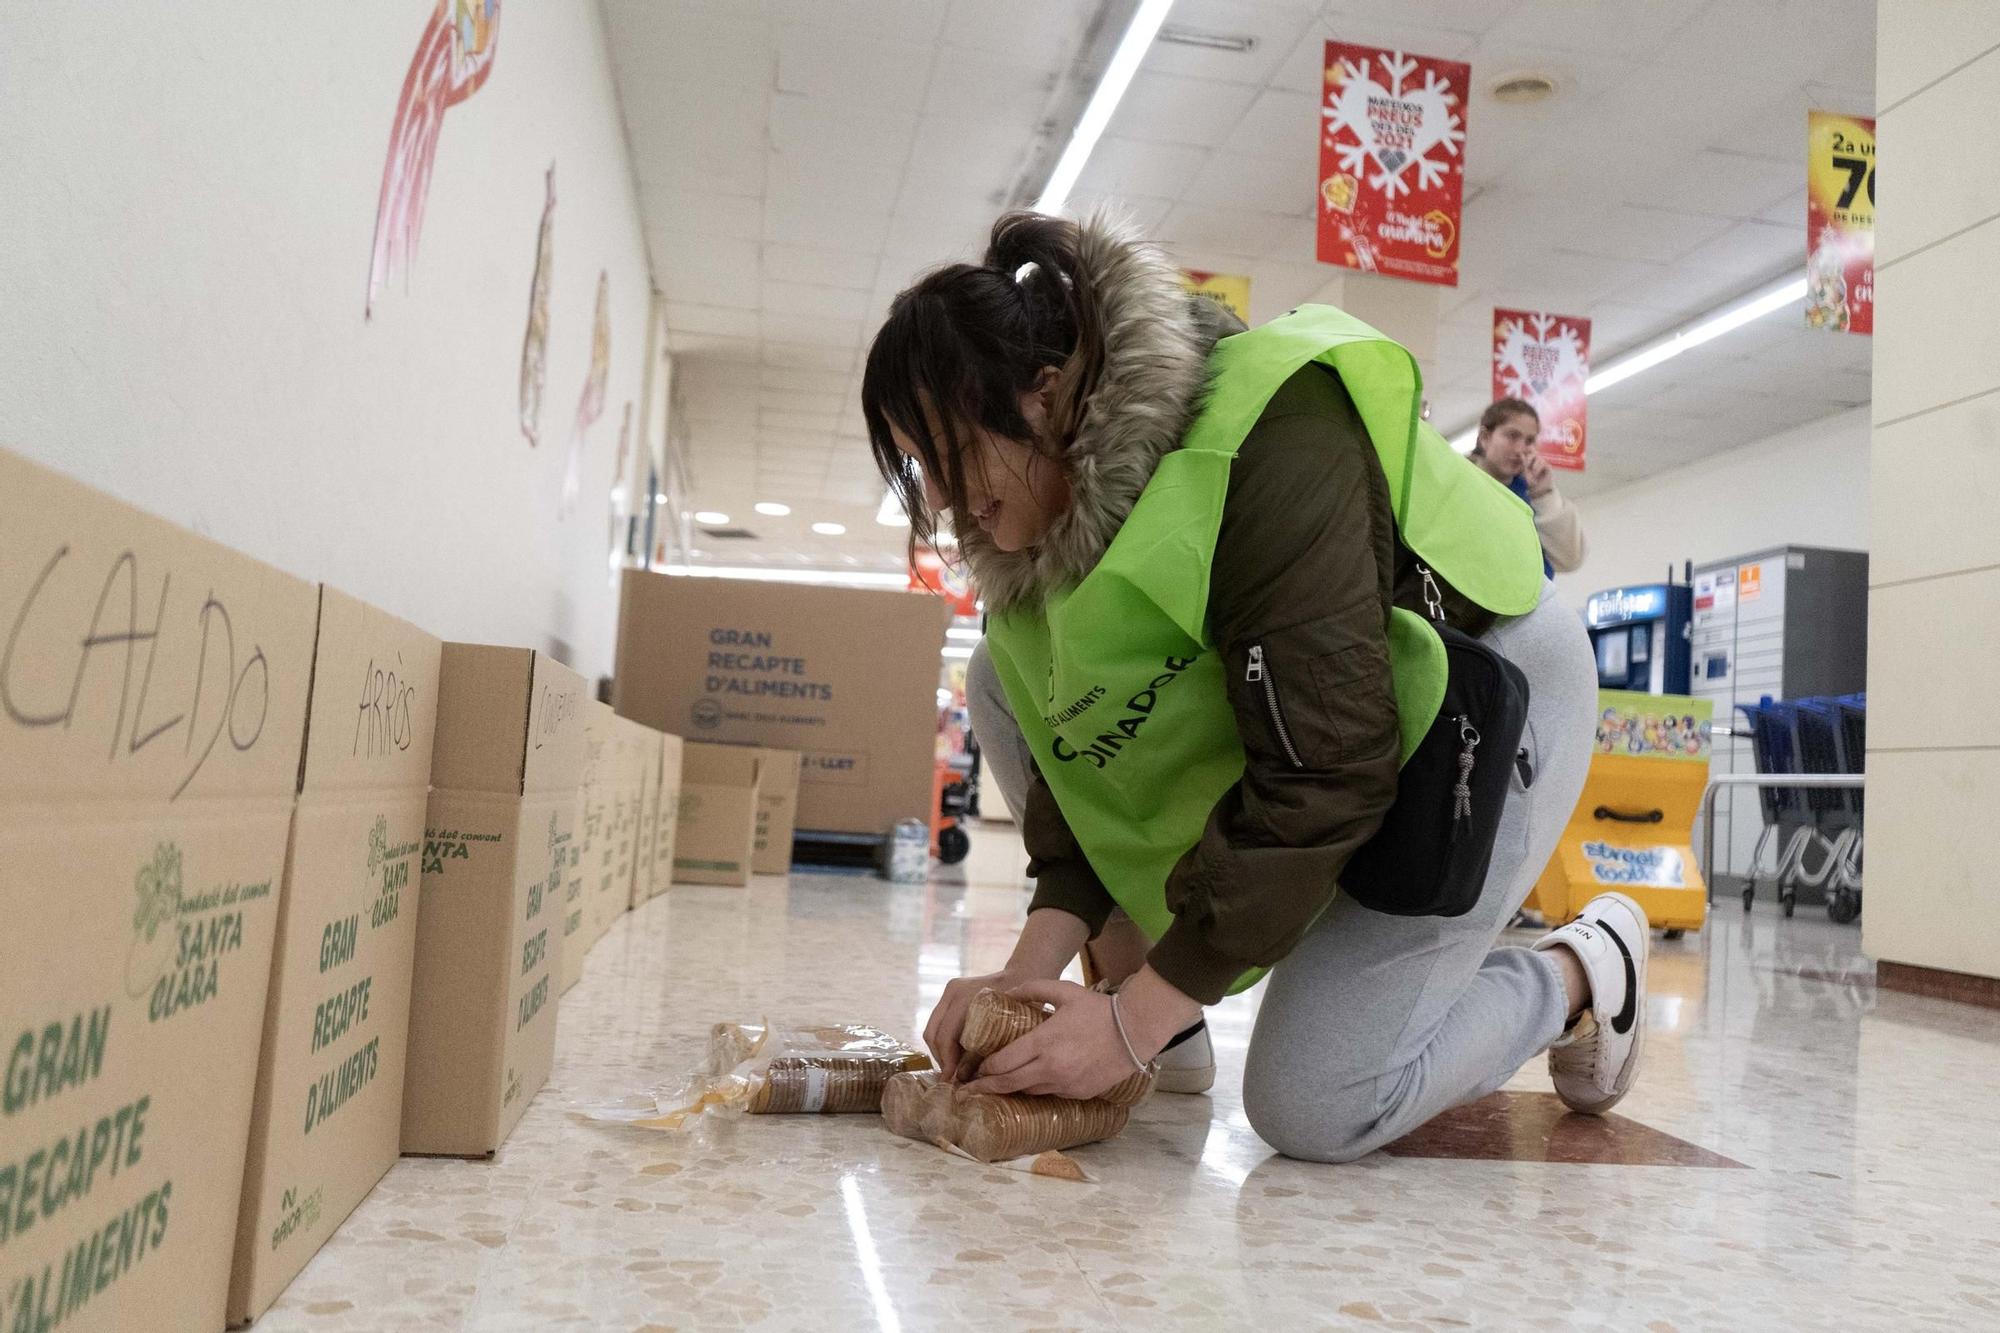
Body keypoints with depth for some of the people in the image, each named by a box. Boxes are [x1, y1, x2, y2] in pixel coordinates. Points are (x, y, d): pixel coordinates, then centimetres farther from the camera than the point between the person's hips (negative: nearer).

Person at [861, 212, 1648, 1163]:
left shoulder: (1265, 446, -33)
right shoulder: (1050, 507, -8)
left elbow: (1324, 773, -34)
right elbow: (1075, 745, -5)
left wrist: (1135, 1017, -32)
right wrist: (1036, 959, -18)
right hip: (1295, 709, 8)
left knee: (1311, 1106, -16)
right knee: (1001, 681, -6)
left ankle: (1582, 974, 11)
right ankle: (1152, 998, 1)